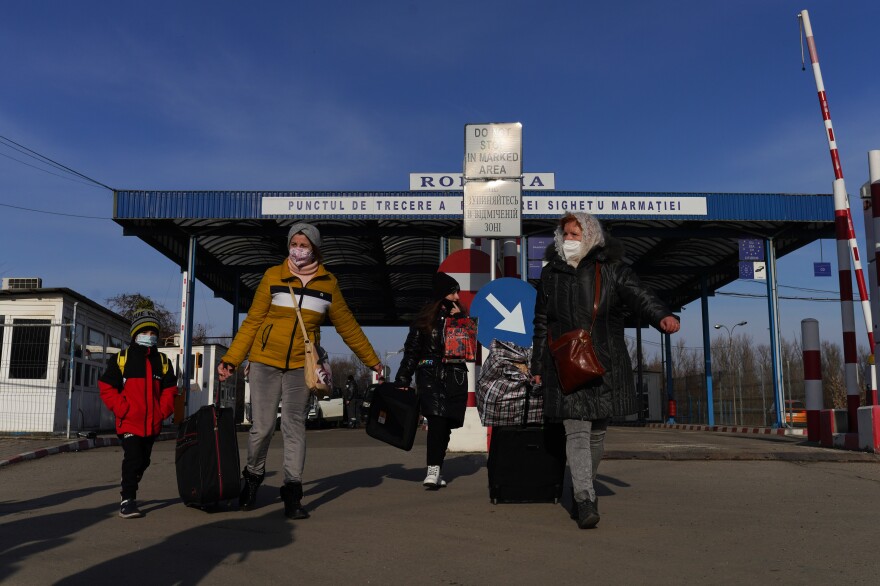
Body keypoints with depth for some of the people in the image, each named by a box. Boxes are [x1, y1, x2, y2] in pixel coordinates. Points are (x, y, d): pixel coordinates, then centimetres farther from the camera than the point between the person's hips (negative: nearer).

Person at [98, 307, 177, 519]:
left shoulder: (163, 362, 9)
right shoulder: (121, 359, -2)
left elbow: (169, 390, 12)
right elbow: (106, 387, -3)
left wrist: (162, 412, -2)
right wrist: (122, 410, -12)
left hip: (152, 424, 5)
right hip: (129, 422, -5)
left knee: (143, 461, 16)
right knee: (133, 458, -14)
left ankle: (129, 491, 37)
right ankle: (127, 500, -5)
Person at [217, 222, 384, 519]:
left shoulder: (328, 283, 6)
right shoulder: (273, 276, 2)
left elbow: (347, 326, 13)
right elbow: (252, 321, 4)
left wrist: (372, 360, 16)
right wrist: (231, 358, -2)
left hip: (300, 364, 1)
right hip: (265, 361, 0)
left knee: (295, 427, -2)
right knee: (262, 427, 2)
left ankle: (292, 493, 4)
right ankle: (252, 477, 27)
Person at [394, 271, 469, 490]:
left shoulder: (461, 316, 14)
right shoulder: (425, 318, 3)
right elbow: (411, 351, 2)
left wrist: (460, 320, -3)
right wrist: (402, 381, -3)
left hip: (455, 377, 4)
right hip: (431, 375, -4)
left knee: (446, 424, 4)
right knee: (437, 420, -19)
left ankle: (435, 471, 12)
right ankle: (433, 470, -20)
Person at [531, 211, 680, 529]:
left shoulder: (612, 270, 3)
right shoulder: (551, 274, 10)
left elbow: (639, 296, -10)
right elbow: (541, 324, 15)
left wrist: (663, 316, -32)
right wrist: (538, 366, 15)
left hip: (606, 366, 0)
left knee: (597, 432, 10)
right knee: (576, 432, -9)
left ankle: (584, 490, 29)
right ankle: (585, 501, -10)